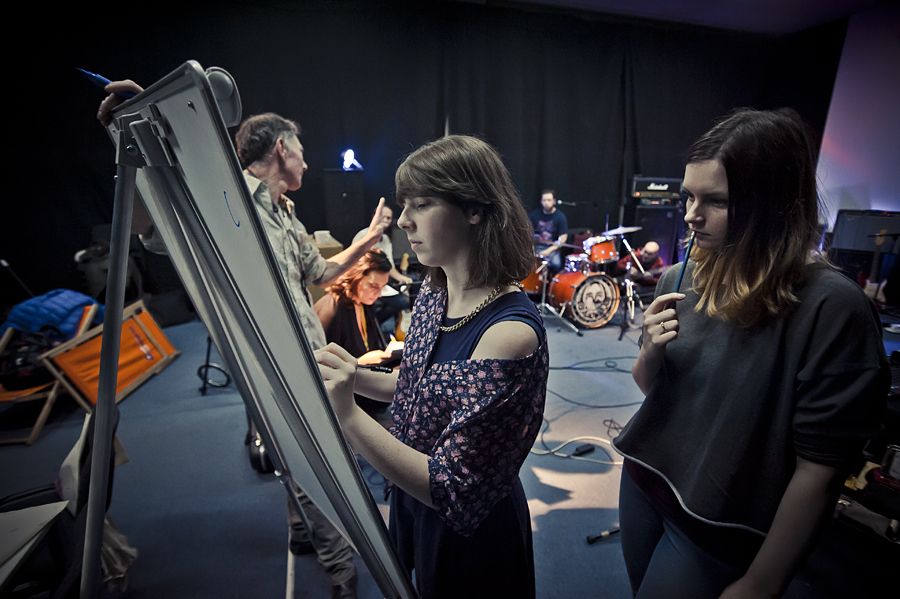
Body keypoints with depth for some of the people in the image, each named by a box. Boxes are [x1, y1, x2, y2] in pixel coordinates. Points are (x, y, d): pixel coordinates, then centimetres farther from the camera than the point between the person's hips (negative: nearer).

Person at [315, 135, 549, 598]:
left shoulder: (510, 331, -32)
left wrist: (348, 415, -38)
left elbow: (450, 492, -29)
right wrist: (353, 376, -12)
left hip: (470, 531, -6)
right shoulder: (433, 291, -8)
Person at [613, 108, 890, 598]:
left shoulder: (831, 306, -22)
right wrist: (650, 352, -16)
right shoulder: (679, 280, -7)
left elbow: (819, 470, -18)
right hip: (644, 480, 5)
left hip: (719, 532, -5)